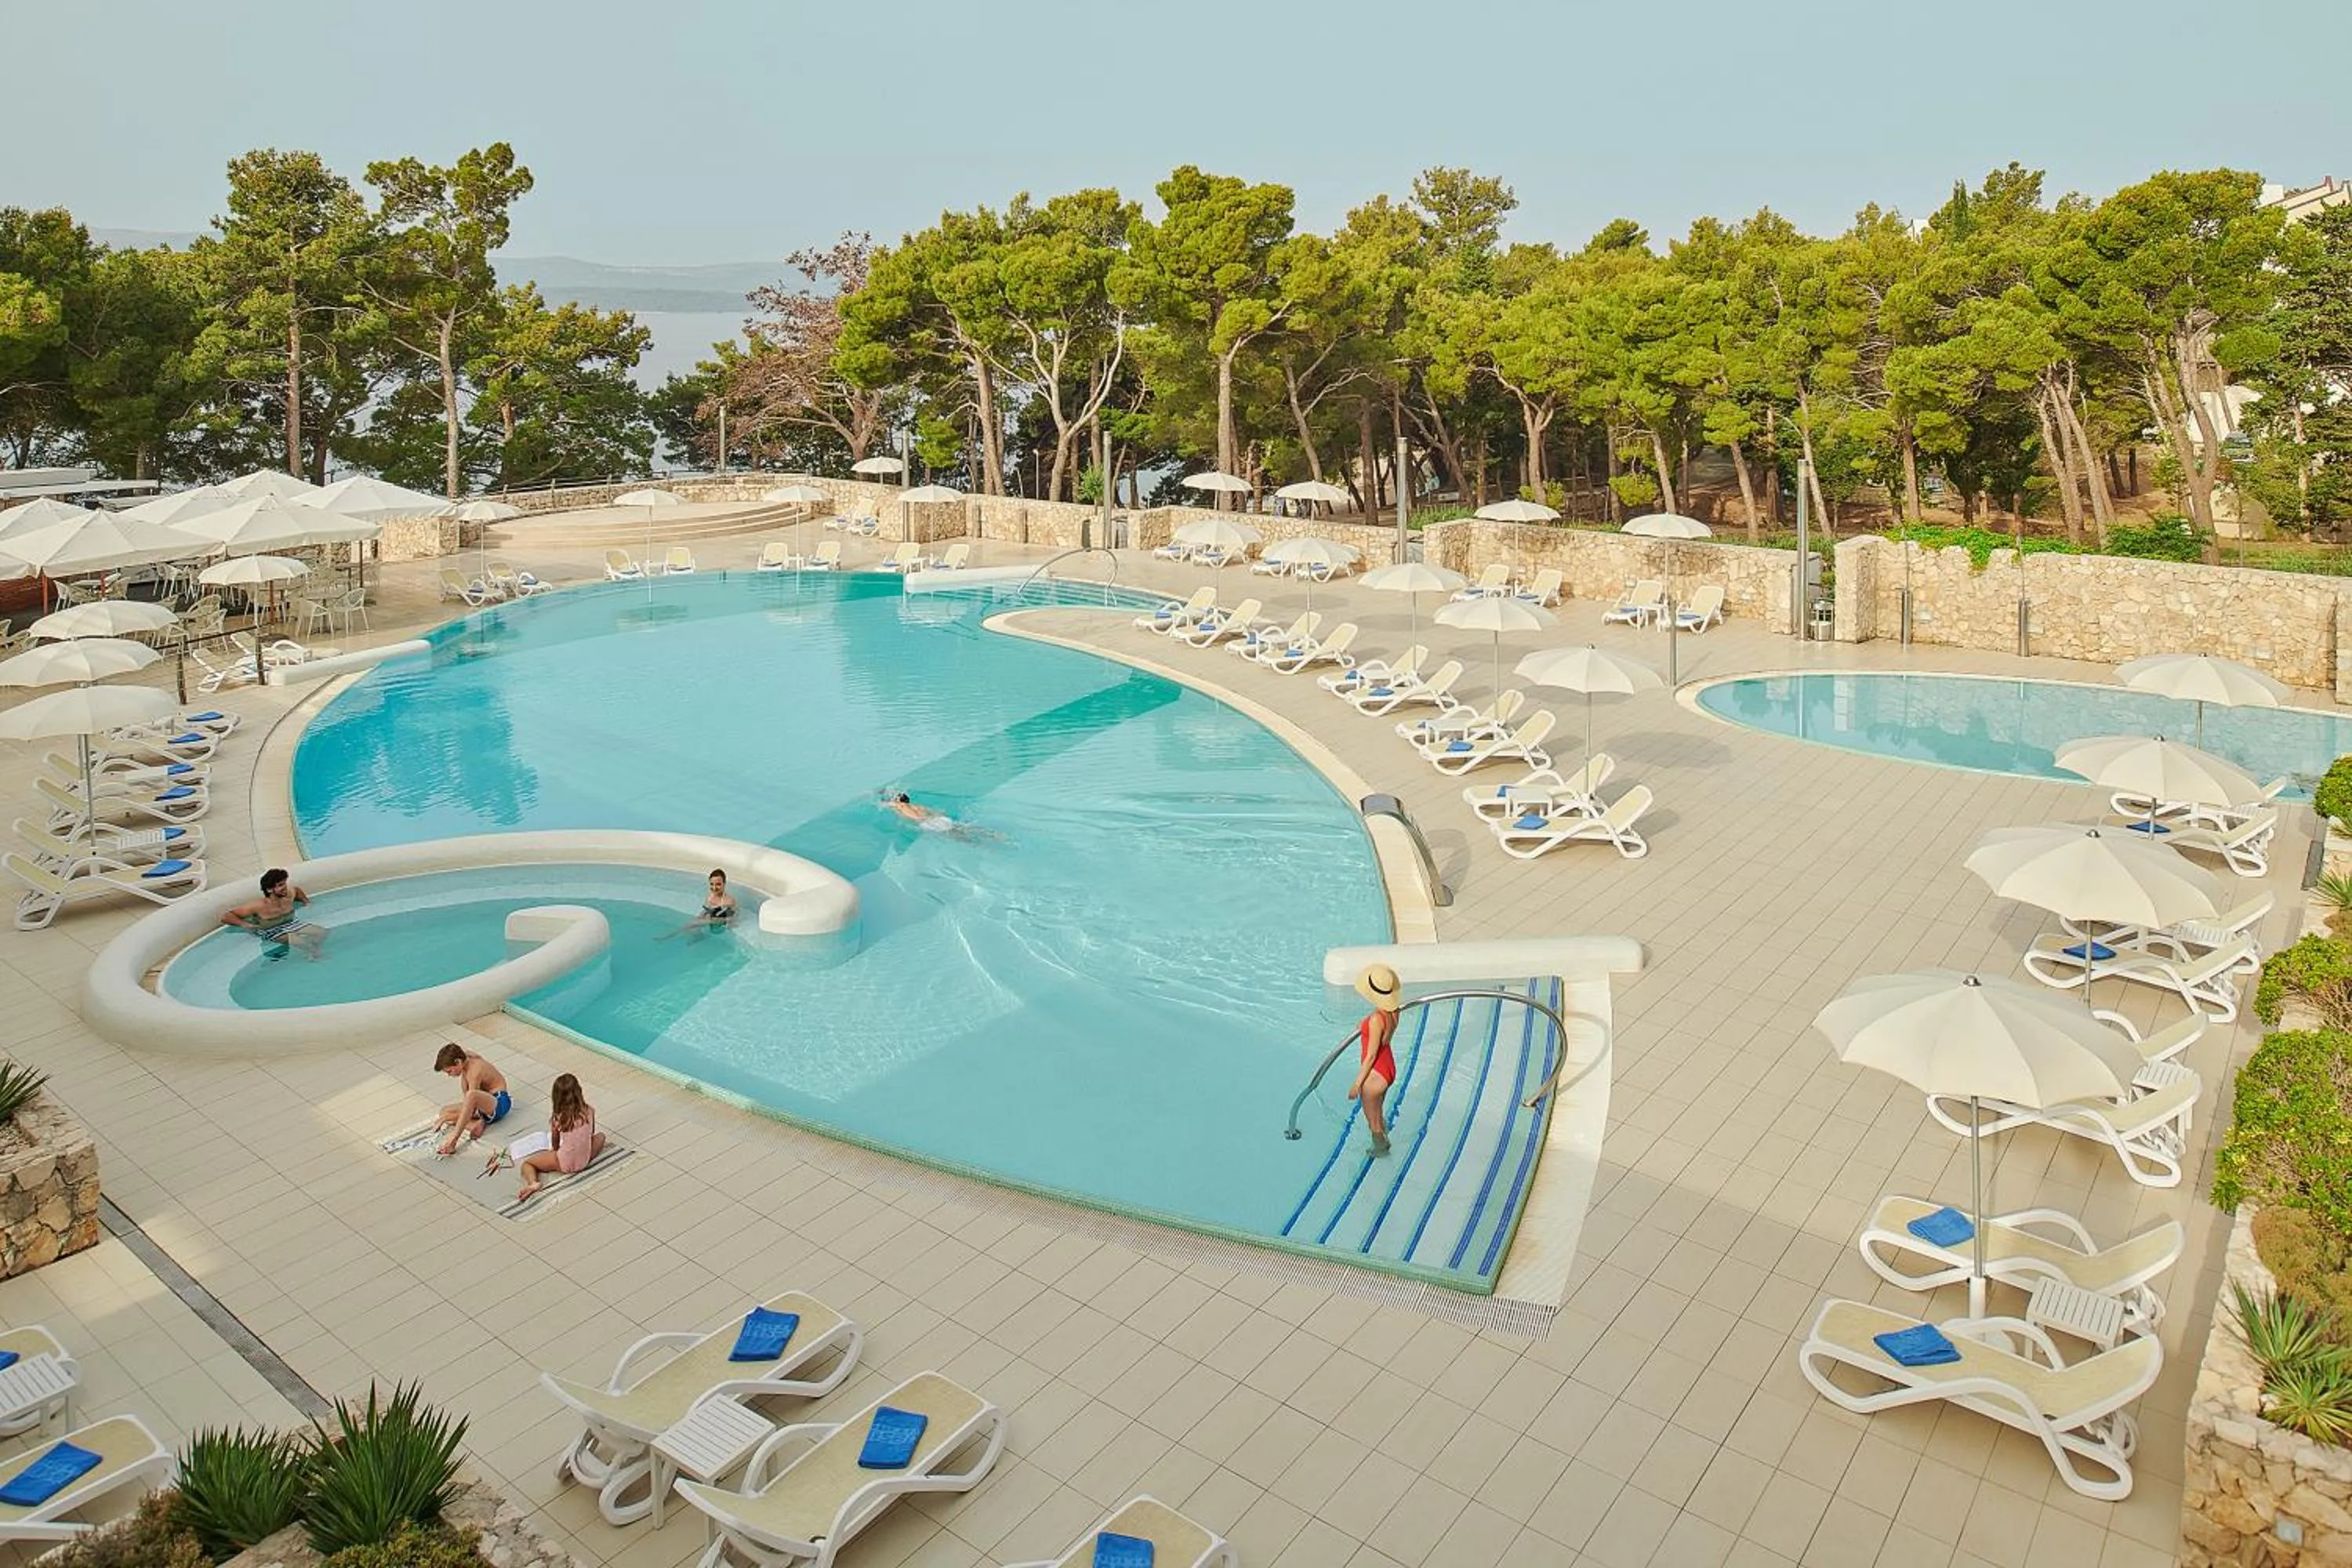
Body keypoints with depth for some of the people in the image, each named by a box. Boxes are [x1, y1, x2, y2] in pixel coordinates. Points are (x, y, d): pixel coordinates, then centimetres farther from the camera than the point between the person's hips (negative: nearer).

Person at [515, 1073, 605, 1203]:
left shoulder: (557, 1119, -13)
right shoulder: (589, 1111, -7)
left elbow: (555, 1146, 3)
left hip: (565, 1165, -3)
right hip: (586, 1160, 3)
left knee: (527, 1163, 19)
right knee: (600, 1136, 31)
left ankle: (533, 1183, -12)